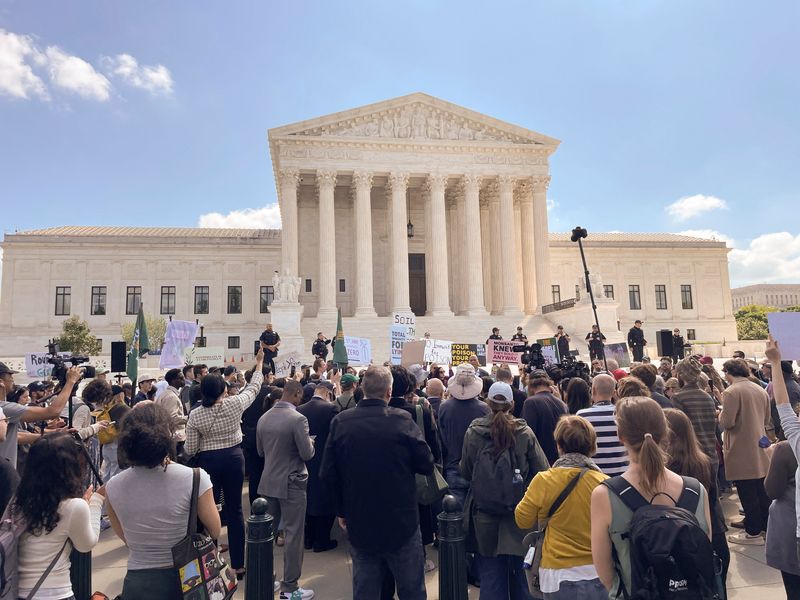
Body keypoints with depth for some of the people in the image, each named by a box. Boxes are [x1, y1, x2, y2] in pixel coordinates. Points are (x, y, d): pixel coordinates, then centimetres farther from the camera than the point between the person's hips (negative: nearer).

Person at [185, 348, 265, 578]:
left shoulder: (195, 414, -10)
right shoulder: (235, 404, -11)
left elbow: (190, 450, -6)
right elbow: (253, 388, 7)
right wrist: (259, 364, 19)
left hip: (208, 461, -1)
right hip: (234, 457, 1)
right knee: (234, 510, 9)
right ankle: (238, 564, 18)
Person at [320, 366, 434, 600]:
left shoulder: (340, 422, -7)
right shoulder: (402, 420, -15)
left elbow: (328, 473, -3)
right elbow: (427, 466, -10)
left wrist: (342, 510, 9)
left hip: (359, 525, 3)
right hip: (402, 523, -2)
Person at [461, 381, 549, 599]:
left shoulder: (473, 432, -10)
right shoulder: (525, 433, -11)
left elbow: (465, 472, 1)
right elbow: (542, 471, -7)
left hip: (484, 512, 0)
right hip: (519, 513, 1)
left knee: (490, 569, 11)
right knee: (518, 567, 18)